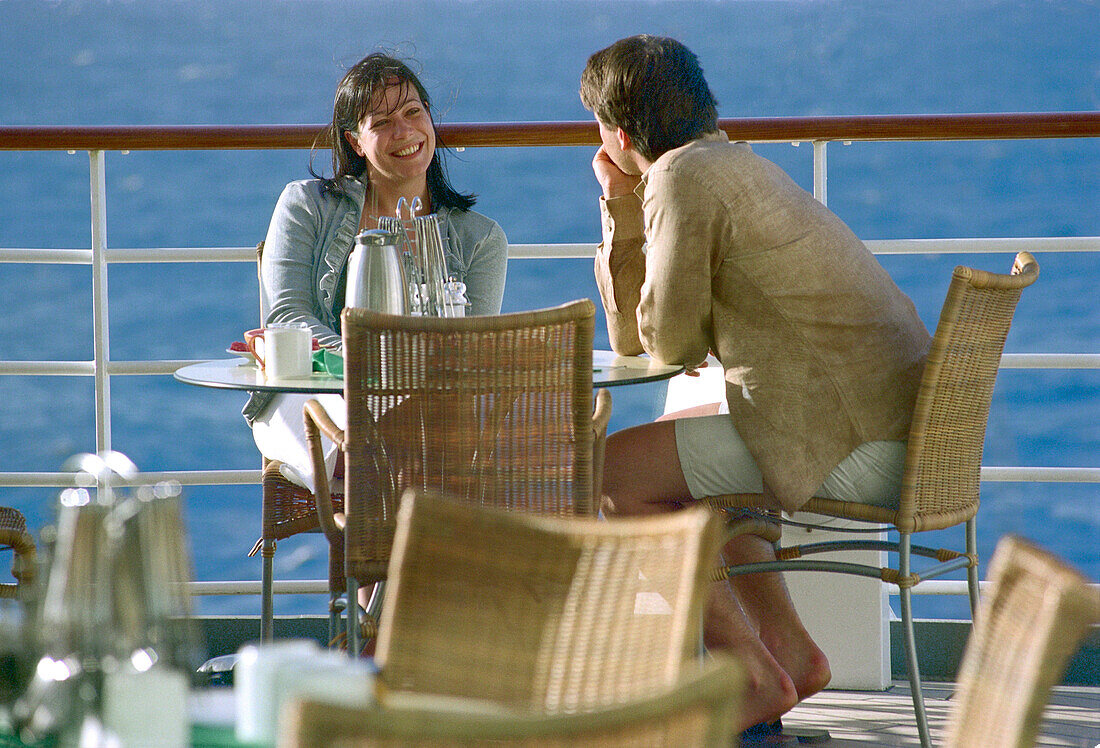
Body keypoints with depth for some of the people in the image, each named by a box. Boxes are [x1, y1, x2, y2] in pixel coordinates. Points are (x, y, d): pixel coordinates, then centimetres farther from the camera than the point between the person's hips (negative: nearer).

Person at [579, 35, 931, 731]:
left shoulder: (685, 177, -10)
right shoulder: (735, 164, 21)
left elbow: (671, 344, -9)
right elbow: (632, 339, 24)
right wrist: (621, 208, 16)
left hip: (846, 445, -10)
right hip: (901, 425, 10)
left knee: (613, 469, -3)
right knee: (671, 446, 28)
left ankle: (754, 678, 0)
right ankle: (787, 646, 22)